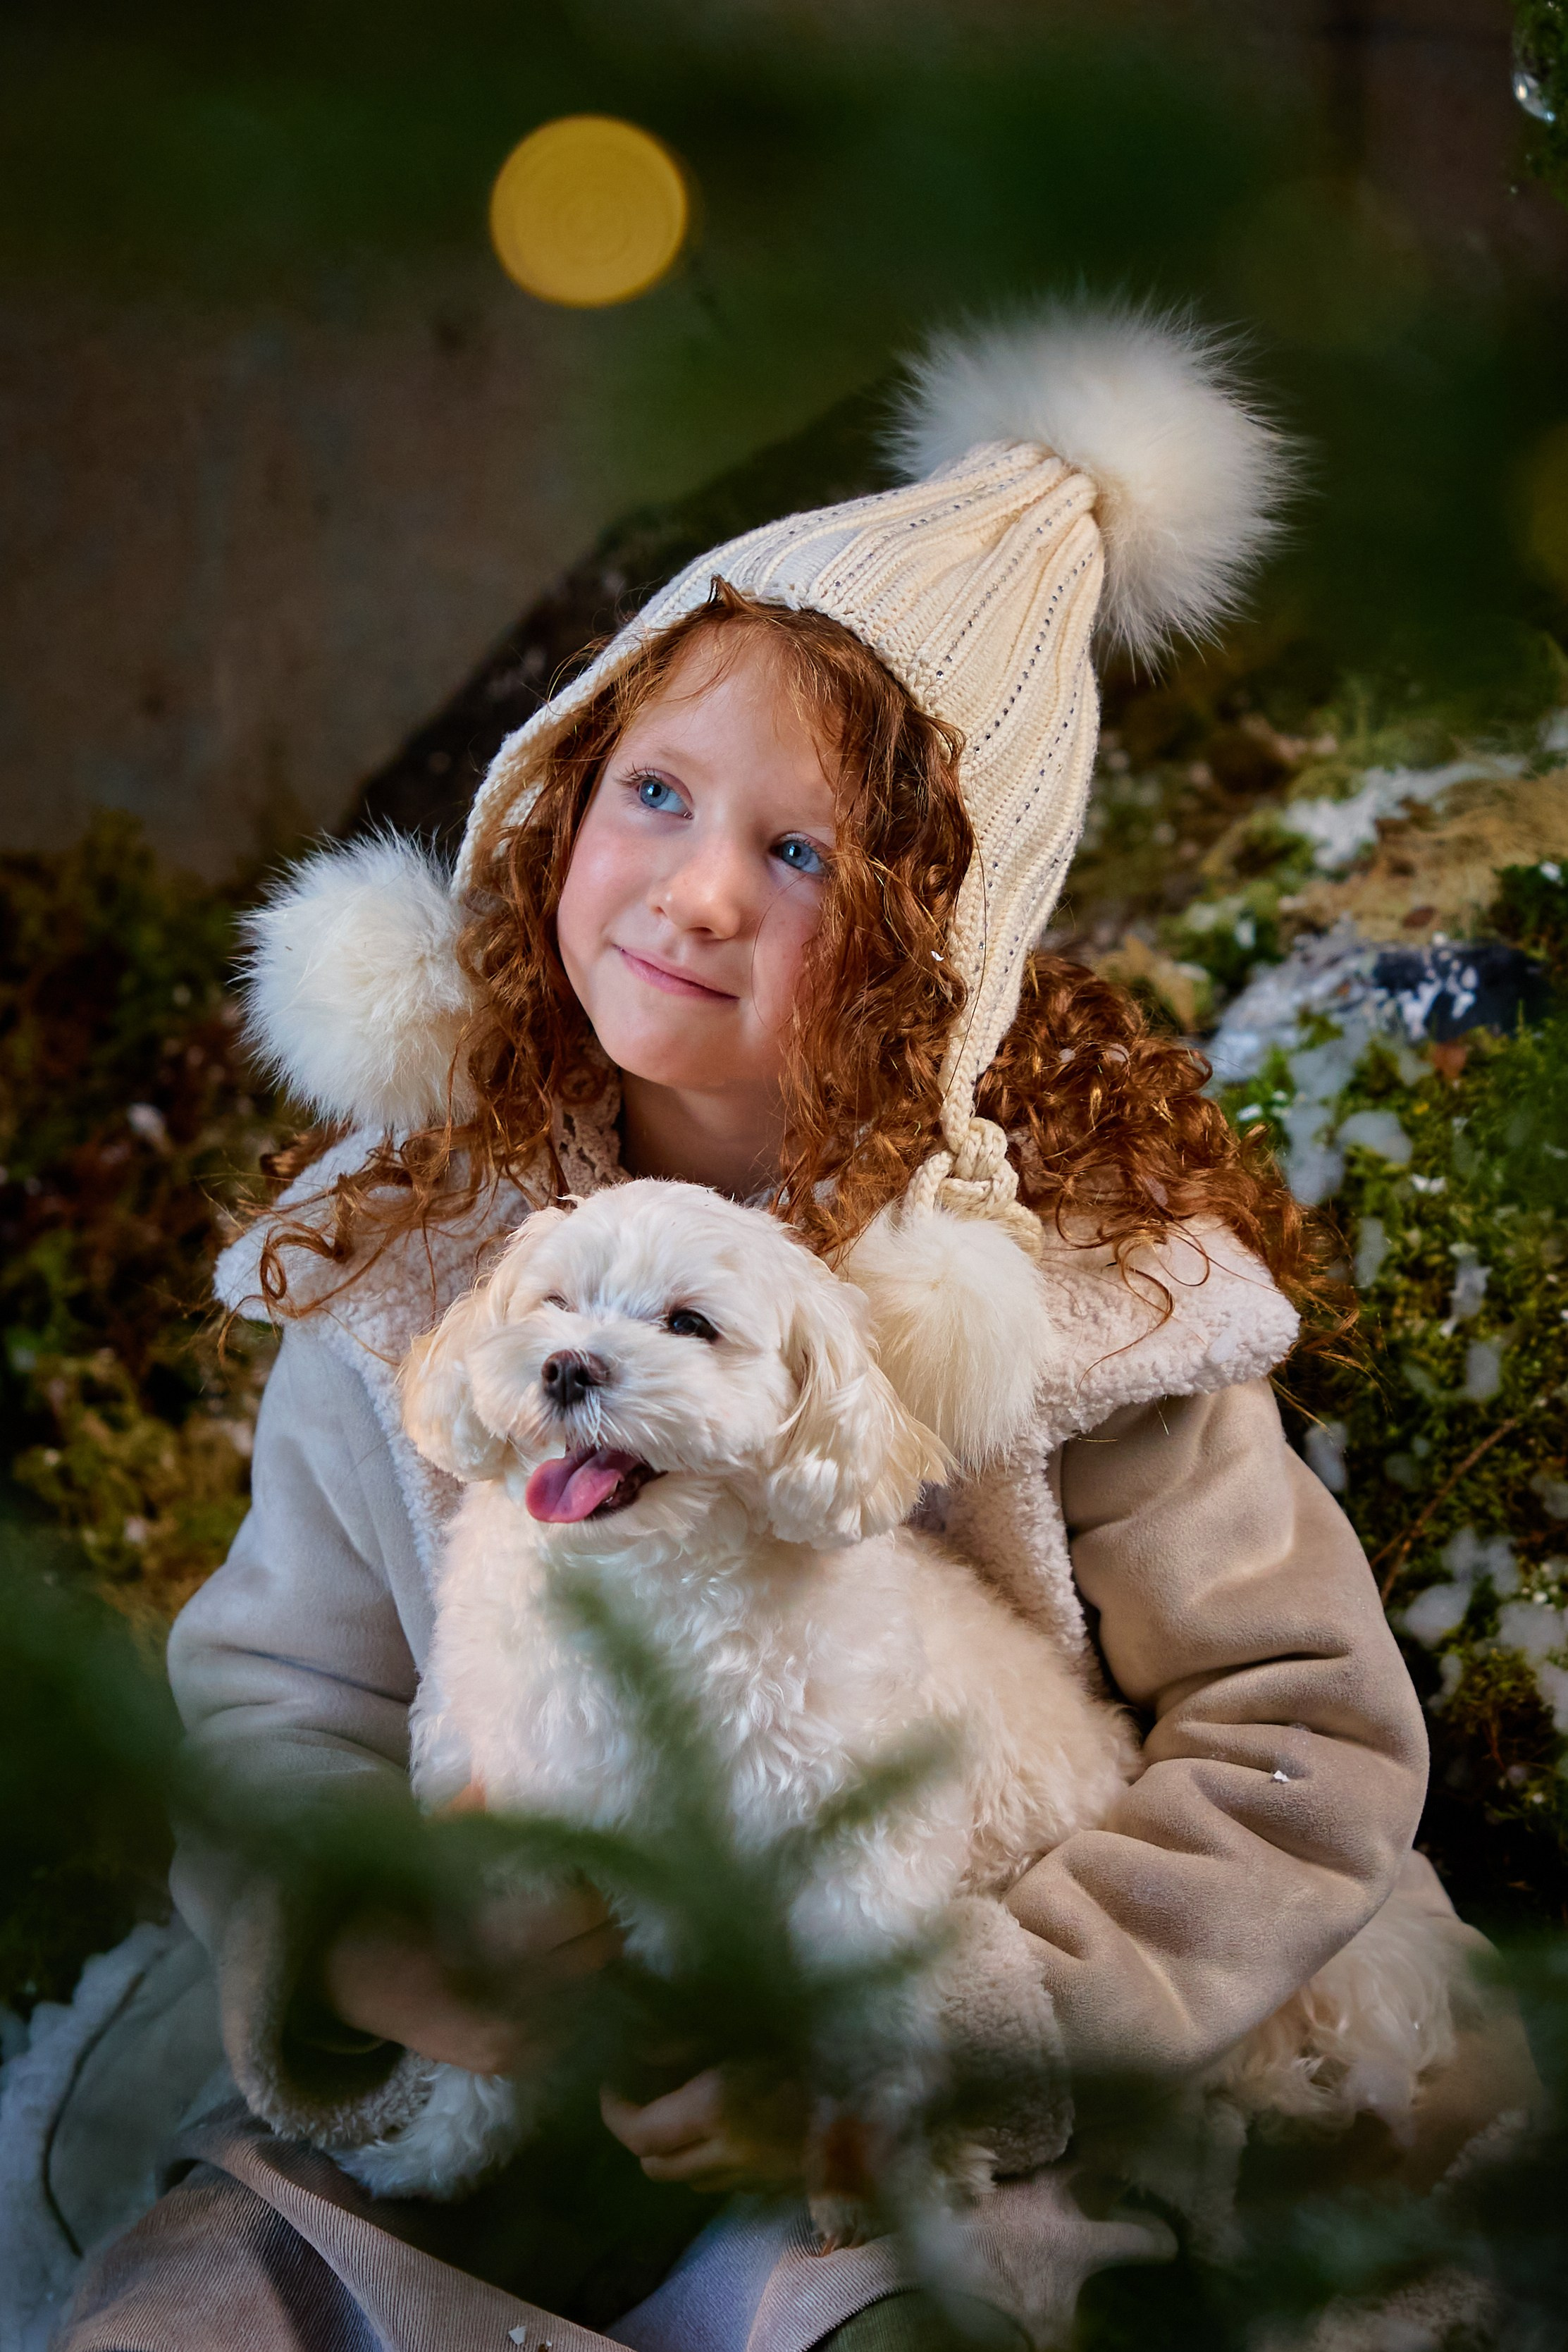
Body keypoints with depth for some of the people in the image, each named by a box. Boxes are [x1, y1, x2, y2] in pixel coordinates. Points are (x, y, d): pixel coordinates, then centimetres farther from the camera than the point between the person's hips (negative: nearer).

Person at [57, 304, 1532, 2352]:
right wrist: (453, 1976, -17)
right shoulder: (413, 1225, -3)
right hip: (474, 2094, 3)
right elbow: (273, 1701, 3)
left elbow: (1312, 1738, -9)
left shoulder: (1081, 1257, -12)